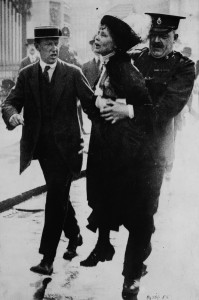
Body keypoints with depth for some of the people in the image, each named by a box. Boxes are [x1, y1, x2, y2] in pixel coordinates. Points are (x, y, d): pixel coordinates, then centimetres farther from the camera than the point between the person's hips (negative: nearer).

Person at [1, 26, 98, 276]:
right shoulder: (26, 75, 6)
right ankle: (74, 236, 41)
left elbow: (90, 103, -3)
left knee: (56, 197, -8)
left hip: (65, 145, -4)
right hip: (42, 145, 4)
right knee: (59, 196, 17)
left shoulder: (73, 73, -1)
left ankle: (47, 258, -4)